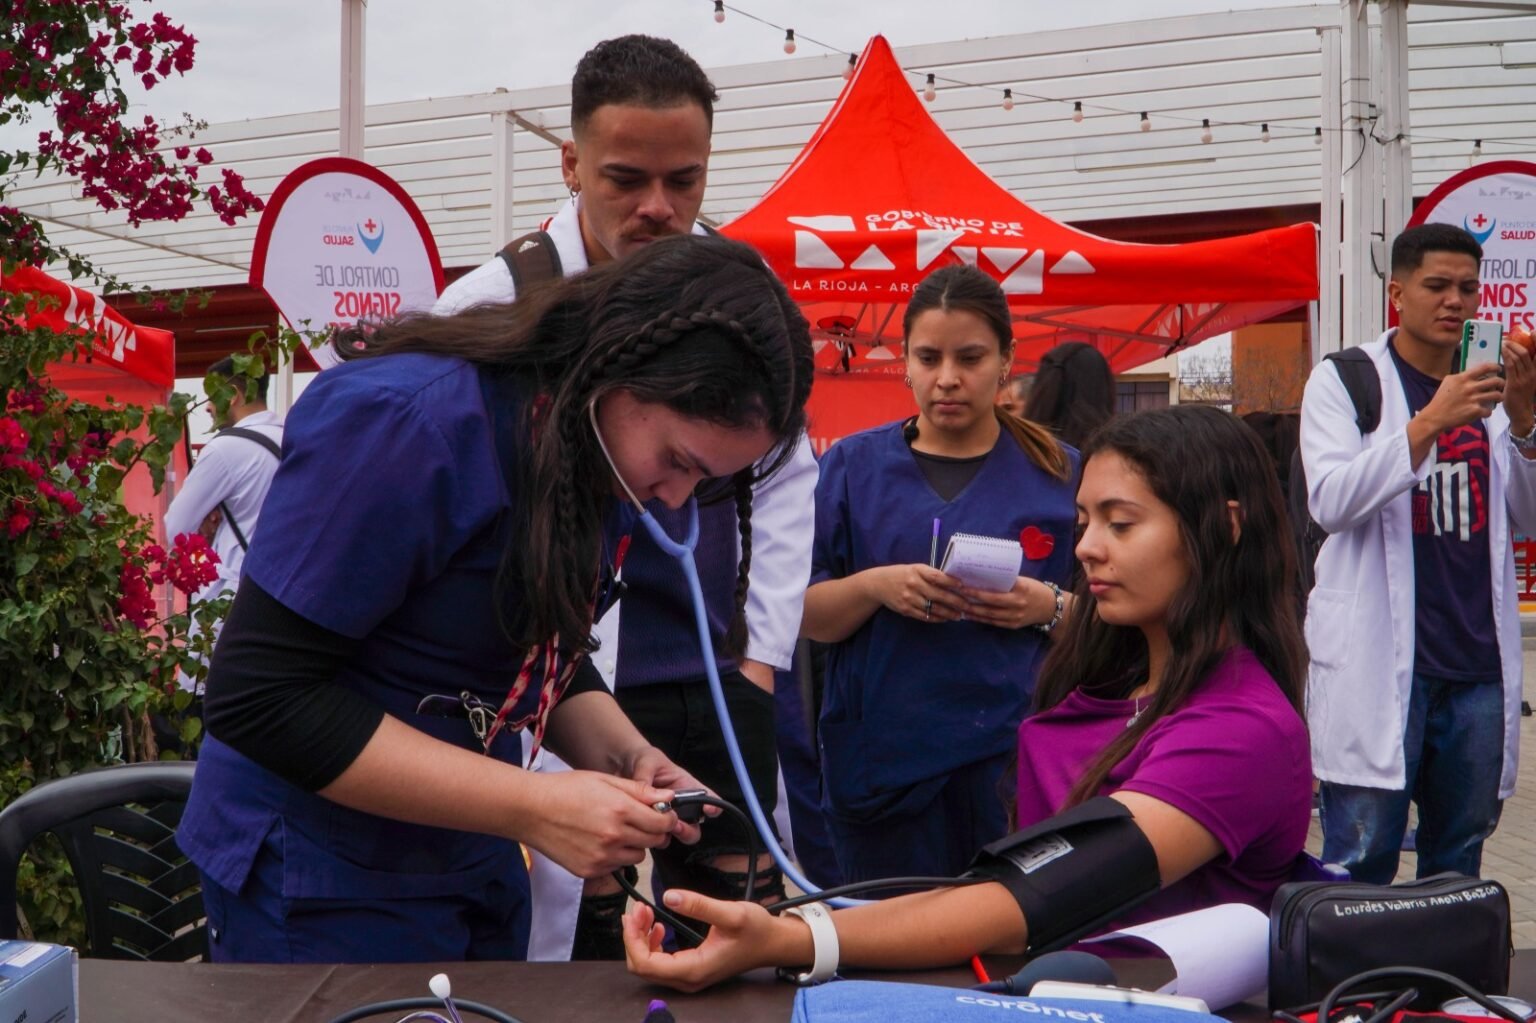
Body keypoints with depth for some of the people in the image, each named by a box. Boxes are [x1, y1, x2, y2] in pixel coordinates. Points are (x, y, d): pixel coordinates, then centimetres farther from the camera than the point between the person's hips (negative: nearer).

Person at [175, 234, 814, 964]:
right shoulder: (408, 423, -26)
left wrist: (624, 758, -11)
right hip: (321, 875, -7)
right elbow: (261, 696, -27)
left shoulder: (599, 453, -3)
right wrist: (531, 808, -28)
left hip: (472, 860, 7)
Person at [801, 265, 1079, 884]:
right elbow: (805, 617, 4)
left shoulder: (1059, 473, 7)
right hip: (884, 759, 1)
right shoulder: (852, 466, 8)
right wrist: (876, 586, -14)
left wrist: (1050, 607, -11)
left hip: (1020, 763, 0)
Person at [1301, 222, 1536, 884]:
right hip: (1378, 663, -5)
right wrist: (1431, 422, -20)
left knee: (1458, 865, 11)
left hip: (1478, 662, 5)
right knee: (1359, 865, -5)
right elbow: (1330, 500, -12)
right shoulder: (1344, 381, 2)